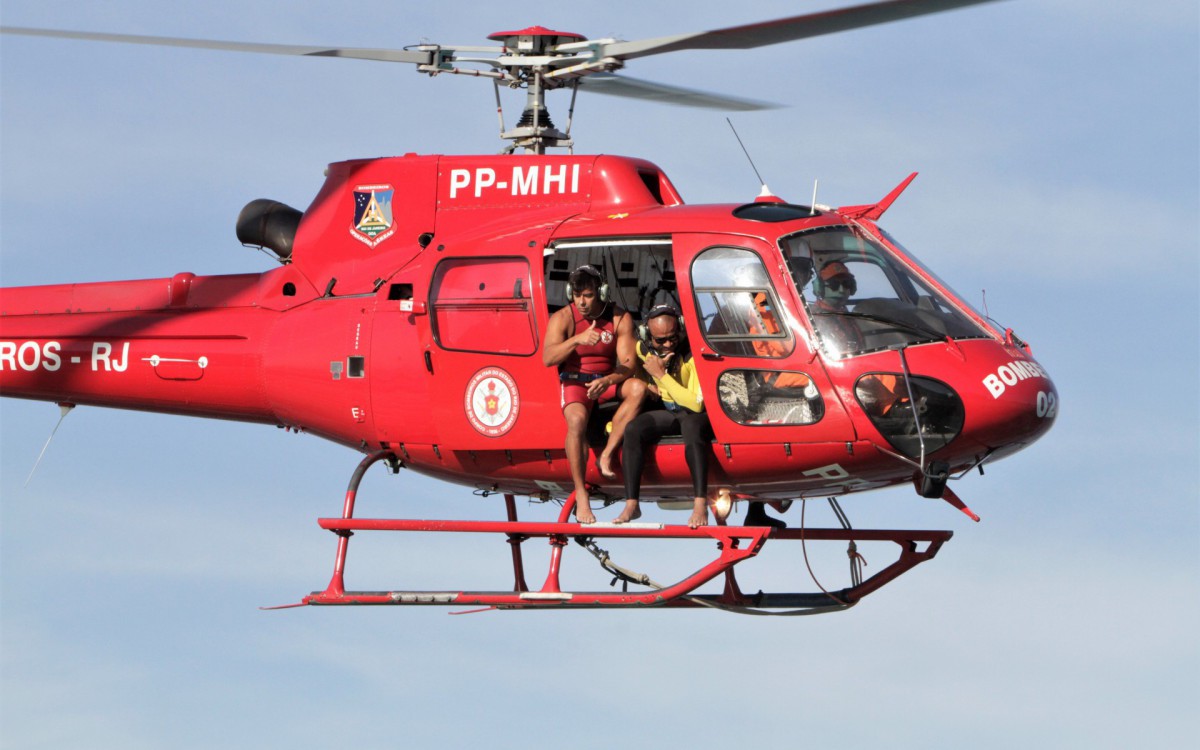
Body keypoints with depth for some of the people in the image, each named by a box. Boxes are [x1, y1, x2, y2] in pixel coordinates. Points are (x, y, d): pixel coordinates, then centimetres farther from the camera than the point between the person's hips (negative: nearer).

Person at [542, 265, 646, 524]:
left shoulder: (620, 319, -4)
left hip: (607, 381, 3)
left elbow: (629, 364, -11)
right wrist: (577, 339, -39)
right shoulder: (563, 318, -8)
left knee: (637, 388, -29)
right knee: (577, 419, -35)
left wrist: (607, 381, -32)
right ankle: (581, 495, -33)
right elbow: (548, 358, -23)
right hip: (574, 381, -3)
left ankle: (607, 455, -26)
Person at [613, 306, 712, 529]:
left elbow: (697, 404, -29)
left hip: (698, 414, -5)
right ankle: (631, 504, -22)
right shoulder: (643, 349, -6)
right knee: (633, 429, -22)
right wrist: (651, 388, -3)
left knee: (691, 426, -40)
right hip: (668, 412, 5)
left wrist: (661, 375, -30)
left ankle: (700, 504, -45)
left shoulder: (692, 354, -23)